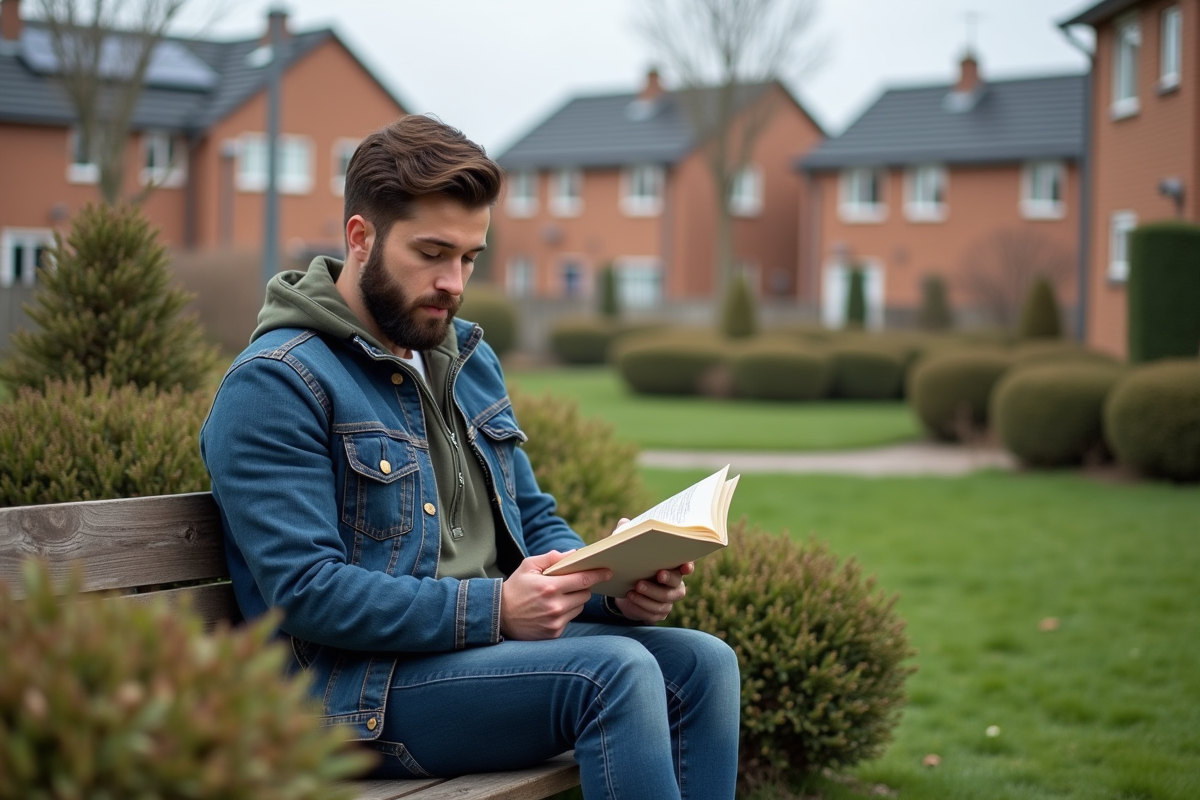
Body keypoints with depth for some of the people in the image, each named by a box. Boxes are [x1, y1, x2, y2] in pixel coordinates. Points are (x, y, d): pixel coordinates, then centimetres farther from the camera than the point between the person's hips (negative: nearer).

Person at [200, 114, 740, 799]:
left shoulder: (471, 358, 17)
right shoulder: (275, 383, -10)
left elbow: (536, 522, 22)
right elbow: (305, 591, -19)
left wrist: (614, 584, -1)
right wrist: (494, 608, -24)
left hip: (494, 639, 8)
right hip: (364, 691, -8)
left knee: (703, 662, -12)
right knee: (615, 671, -27)